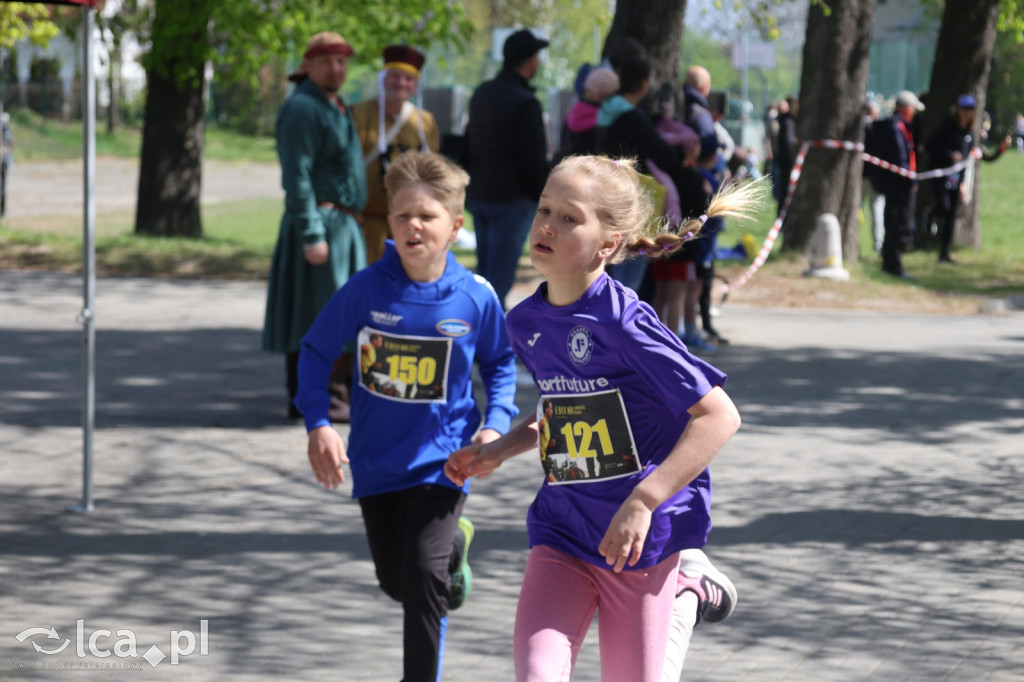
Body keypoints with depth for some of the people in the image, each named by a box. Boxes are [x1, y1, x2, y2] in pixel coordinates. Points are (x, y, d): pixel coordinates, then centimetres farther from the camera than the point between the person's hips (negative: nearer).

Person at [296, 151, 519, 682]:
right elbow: (316, 351, -1)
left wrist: (495, 424, -7)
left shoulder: (475, 298, -11)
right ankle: (452, 545, 50)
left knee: (423, 579, -15)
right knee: (394, 580, 17)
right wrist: (318, 424, -11)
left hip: (440, 458, -2)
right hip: (377, 459, 2)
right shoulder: (367, 289, -12)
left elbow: (500, 362, 7)